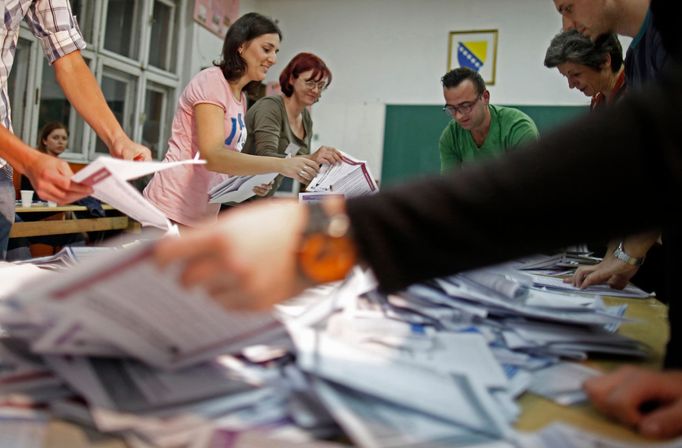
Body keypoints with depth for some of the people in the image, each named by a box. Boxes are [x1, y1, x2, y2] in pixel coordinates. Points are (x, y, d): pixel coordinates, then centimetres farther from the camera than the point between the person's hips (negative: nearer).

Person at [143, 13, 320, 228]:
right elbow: (212, 156, -25)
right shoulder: (211, 80, -11)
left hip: (203, 215, 9)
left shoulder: (241, 99, 15)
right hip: (173, 211, -9)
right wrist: (281, 165, -31)